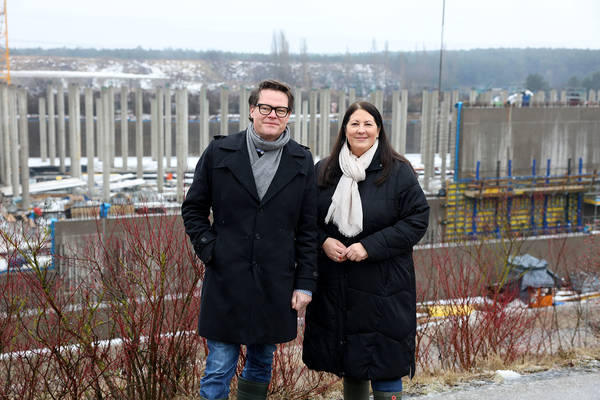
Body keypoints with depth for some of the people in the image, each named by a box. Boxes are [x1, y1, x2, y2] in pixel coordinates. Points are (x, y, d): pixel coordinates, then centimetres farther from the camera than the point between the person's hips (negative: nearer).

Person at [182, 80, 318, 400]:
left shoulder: (302, 163, 3)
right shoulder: (219, 153, 0)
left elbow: (308, 229, 4)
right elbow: (193, 208, 8)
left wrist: (305, 284, 1)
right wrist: (208, 249, -5)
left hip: (276, 286, 2)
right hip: (226, 281, -2)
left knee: (261, 365, 16)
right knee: (218, 370, 3)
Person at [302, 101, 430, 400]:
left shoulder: (398, 171, -5)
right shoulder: (323, 171, 7)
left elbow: (418, 219, -9)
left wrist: (370, 247, -16)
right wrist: (323, 241, -8)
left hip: (383, 284, -4)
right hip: (335, 284, 4)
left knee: (384, 365, -1)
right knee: (349, 364, 16)